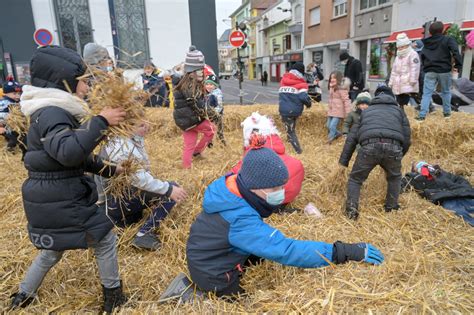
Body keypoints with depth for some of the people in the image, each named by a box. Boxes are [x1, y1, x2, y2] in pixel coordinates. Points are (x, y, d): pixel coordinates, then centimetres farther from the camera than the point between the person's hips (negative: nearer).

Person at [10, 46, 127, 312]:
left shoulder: (55, 112, 13)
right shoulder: (51, 114, -20)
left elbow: (79, 157, 20)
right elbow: (68, 152, -39)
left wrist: (108, 170, 19)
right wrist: (101, 122, -34)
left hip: (51, 198, 10)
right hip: (60, 201, -10)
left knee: (55, 247, 28)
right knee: (105, 239, 5)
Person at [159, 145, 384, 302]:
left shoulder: (231, 188, -13)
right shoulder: (239, 218, -38)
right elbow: (286, 251, -42)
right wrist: (344, 252, -40)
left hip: (208, 255, 8)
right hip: (213, 273, -7)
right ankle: (191, 294, 9)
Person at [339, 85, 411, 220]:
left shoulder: (366, 111, 32)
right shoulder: (398, 110, 31)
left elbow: (351, 138, 24)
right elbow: (407, 138, 24)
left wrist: (343, 161, 24)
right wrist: (399, 156, 40)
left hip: (369, 147, -1)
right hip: (393, 148, 1)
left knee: (355, 179, 18)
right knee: (394, 178, 31)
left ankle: (351, 209, 4)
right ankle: (391, 208, 33)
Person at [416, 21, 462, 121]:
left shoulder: (427, 42, 10)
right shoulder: (448, 40, -2)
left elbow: (422, 56, 13)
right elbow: (455, 52, -14)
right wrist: (458, 66, -8)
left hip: (429, 72, 2)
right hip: (444, 71, -2)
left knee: (427, 93, -2)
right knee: (446, 92, 14)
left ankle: (422, 115, -13)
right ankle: (447, 112, 22)